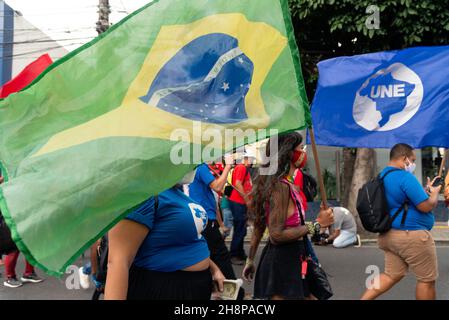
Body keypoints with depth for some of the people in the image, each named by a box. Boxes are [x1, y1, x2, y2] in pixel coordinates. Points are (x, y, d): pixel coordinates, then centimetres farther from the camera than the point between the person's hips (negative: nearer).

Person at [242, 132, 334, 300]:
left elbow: (259, 225, 12)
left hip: (291, 258, 10)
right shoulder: (281, 186, -21)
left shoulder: (287, 184, 9)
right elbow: (277, 235, -25)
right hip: (283, 261, -10)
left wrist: (250, 260, 18)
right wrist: (317, 224, -18)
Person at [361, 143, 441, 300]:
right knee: (427, 279, 6)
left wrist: (426, 190, 20)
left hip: (390, 235, 9)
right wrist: (434, 193, 1)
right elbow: (426, 206, -19)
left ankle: (363, 299, 7)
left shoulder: (382, 177, 12)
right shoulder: (405, 176, -18)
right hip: (411, 236, -9)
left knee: (392, 275, 17)